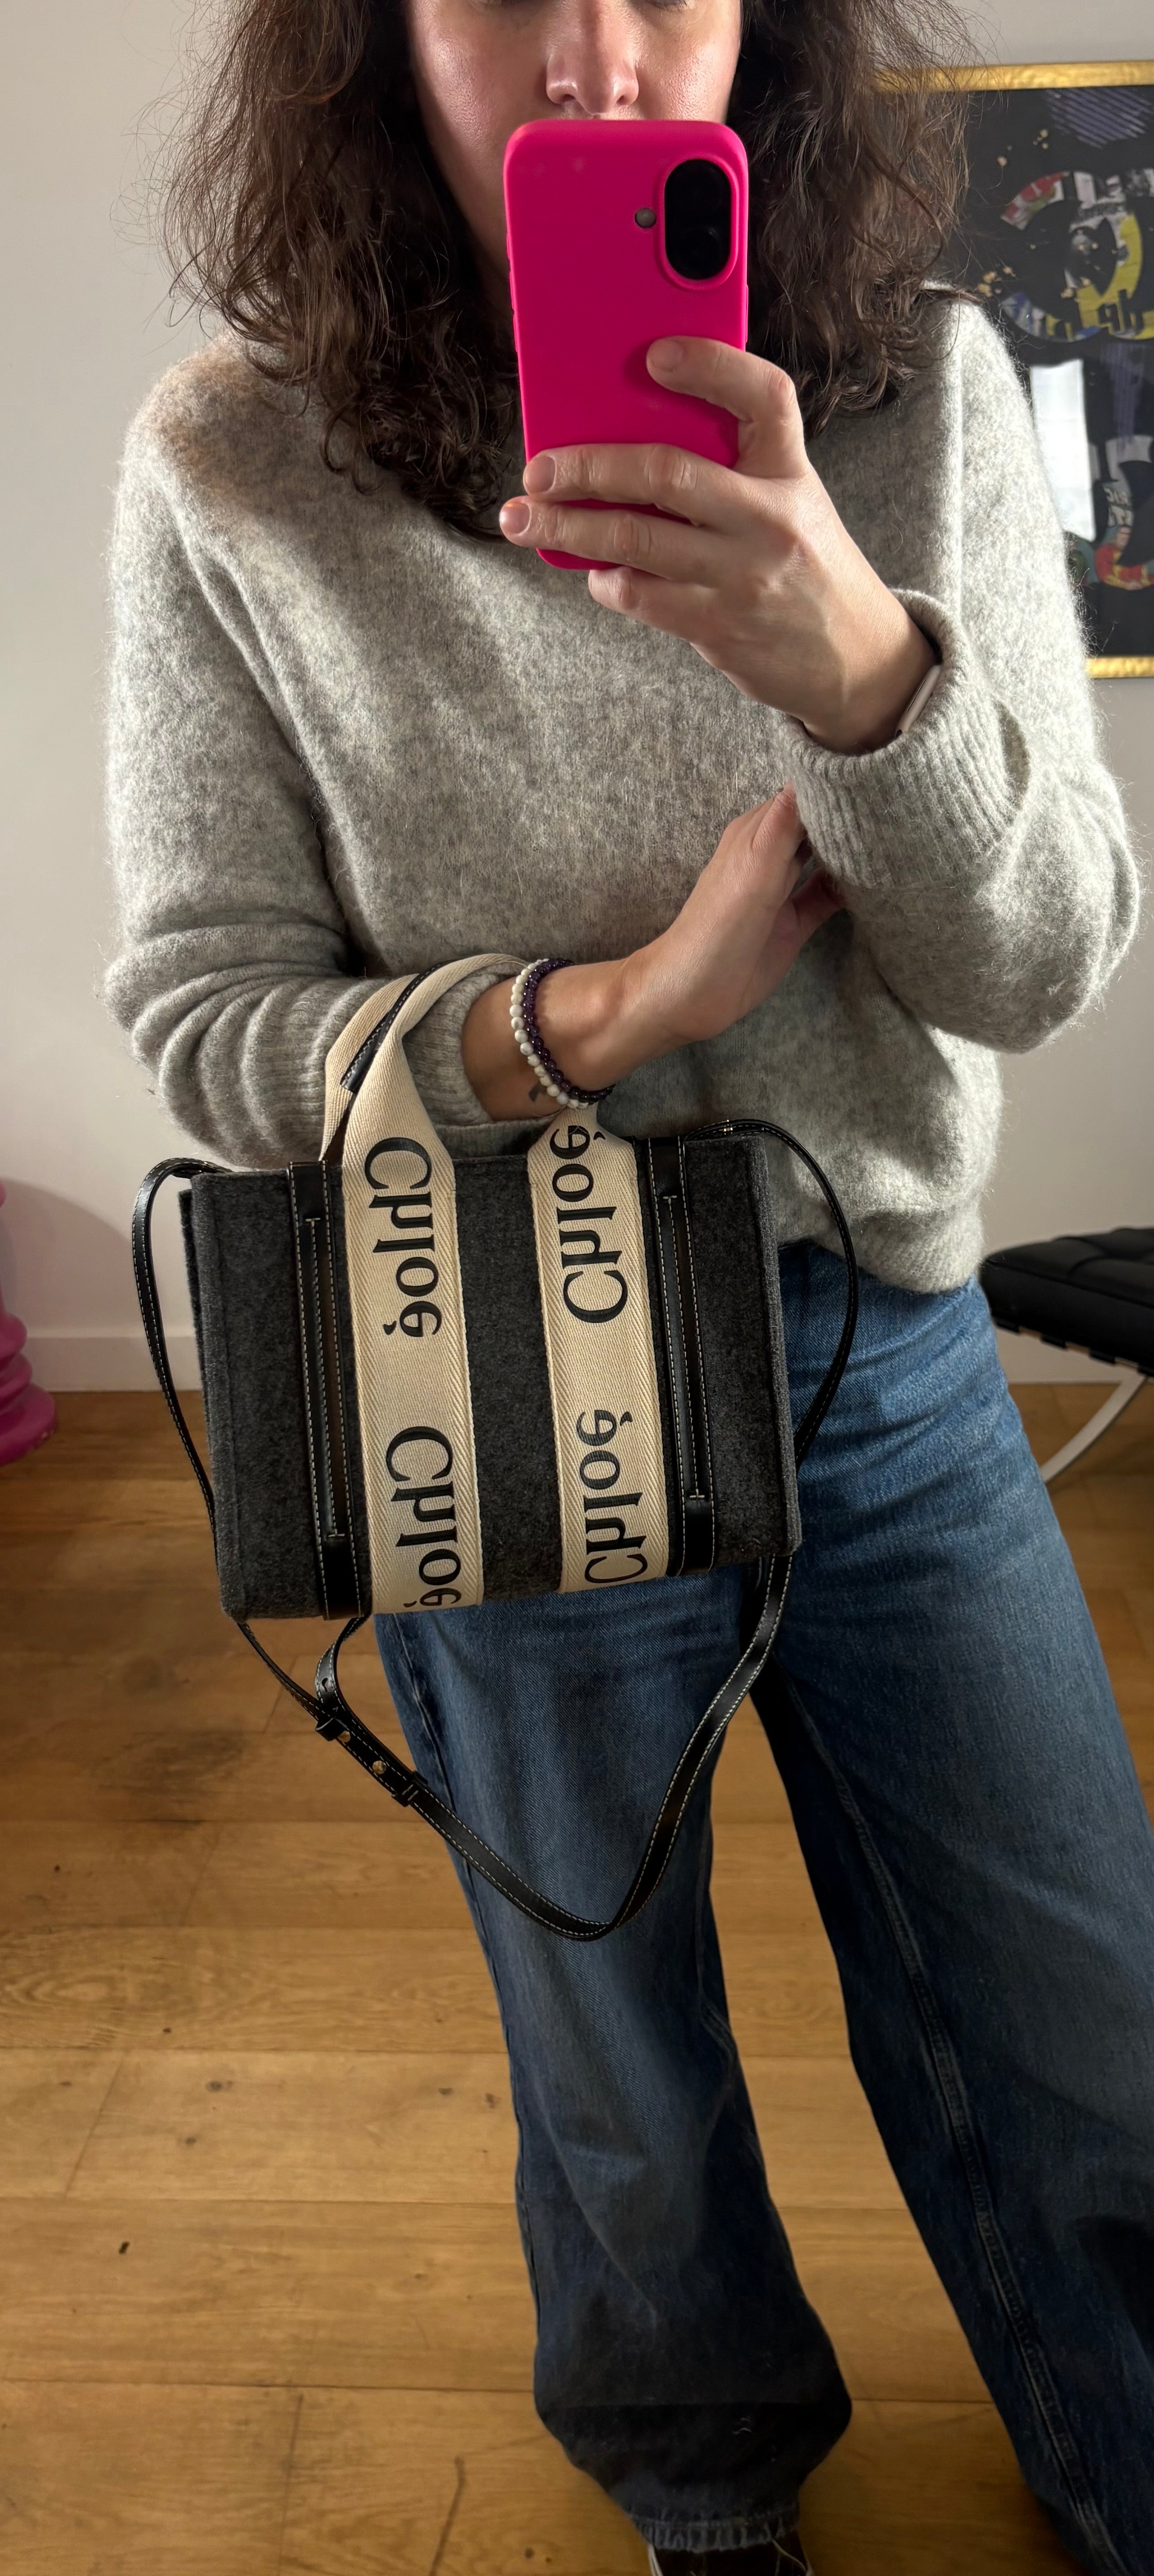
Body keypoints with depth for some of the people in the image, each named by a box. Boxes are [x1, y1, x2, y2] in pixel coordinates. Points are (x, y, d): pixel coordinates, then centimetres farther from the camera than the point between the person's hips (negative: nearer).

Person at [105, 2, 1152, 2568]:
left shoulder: (922, 391, -5)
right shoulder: (237, 470, -11)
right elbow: (205, 1018, -7)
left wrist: (857, 659, -30)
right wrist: (597, 1018, -23)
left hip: (895, 1361, 3)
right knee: (626, 2078, 19)